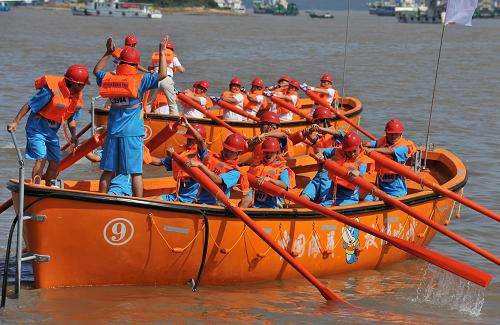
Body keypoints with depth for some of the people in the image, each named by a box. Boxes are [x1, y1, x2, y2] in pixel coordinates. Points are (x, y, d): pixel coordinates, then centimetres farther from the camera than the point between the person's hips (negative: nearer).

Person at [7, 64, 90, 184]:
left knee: (55, 163, 5)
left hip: (52, 130, 7)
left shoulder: (78, 96, -1)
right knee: (41, 159, -18)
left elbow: (72, 118, 13)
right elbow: (29, 105, -17)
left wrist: (73, 135, -2)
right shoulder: (52, 90, -23)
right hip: (37, 126, -7)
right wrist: (15, 122, -17)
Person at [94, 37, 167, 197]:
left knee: (108, 171, 10)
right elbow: (162, 74, -11)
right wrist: (162, 52, -2)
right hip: (133, 134, -4)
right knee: (136, 172, -2)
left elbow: (97, 71, 25)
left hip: (113, 133, 4)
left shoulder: (109, 79, 4)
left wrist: (108, 53, 30)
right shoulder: (139, 80, -9)